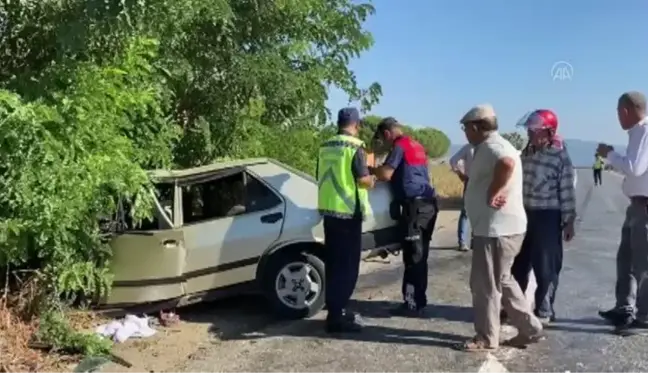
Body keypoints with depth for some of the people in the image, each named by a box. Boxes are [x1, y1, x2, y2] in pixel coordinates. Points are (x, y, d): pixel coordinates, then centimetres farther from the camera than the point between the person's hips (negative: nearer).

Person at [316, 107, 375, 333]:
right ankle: (336, 316, 0)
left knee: (334, 263, 14)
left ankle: (335, 310, 21)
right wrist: (371, 181, 5)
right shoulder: (354, 147, -11)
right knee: (347, 265, -1)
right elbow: (363, 180, -16)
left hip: (328, 209, 7)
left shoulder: (325, 147, 10)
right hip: (348, 212, -7)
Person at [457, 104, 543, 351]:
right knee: (501, 281, 19)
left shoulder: (492, 146, -17)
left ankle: (486, 338, 14)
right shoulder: (490, 146, 17)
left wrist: (493, 193, -29)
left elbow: (507, 164, -39)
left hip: (496, 228, -11)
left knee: (485, 284, 1)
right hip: (498, 226, 11)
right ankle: (529, 328, 25)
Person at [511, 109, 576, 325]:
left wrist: (569, 221, -11)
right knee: (518, 263, 13)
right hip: (525, 214, 6)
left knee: (545, 267, 3)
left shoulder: (560, 156, -11)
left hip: (547, 217, -6)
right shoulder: (526, 152, 7)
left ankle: (544, 311, 16)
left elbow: (567, 191, -11)